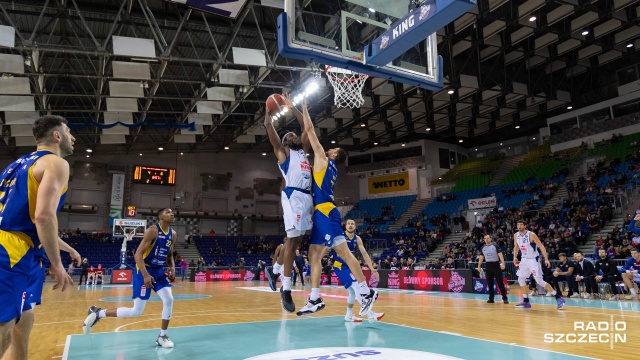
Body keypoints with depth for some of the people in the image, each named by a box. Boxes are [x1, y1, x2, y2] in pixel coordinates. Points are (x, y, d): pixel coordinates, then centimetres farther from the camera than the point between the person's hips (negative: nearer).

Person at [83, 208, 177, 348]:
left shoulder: (173, 234, 3)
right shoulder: (152, 231, -19)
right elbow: (138, 254, -22)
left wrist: (172, 268, -2)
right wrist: (146, 275, -29)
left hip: (158, 270, 7)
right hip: (144, 270, -7)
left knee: (169, 299, -8)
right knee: (136, 311, -5)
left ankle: (162, 336, 7)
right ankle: (97, 313, 11)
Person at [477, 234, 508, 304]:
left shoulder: (495, 246, -5)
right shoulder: (483, 248, 7)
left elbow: (500, 254, -12)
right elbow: (481, 257, 15)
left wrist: (503, 264, -23)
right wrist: (479, 266, 12)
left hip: (496, 265, -4)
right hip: (488, 265, 4)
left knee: (500, 282, -5)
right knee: (489, 283, 6)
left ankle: (504, 297, 1)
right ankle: (491, 298, 13)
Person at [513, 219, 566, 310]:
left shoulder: (531, 235, -17)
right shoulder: (516, 235, 1)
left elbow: (541, 246, -17)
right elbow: (516, 247, 16)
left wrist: (546, 259, -24)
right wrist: (515, 257, 3)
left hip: (533, 260, -7)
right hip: (524, 260, 7)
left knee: (539, 281, -13)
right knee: (521, 279, 7)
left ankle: (558, 298, -4)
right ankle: (526, 301, 17)